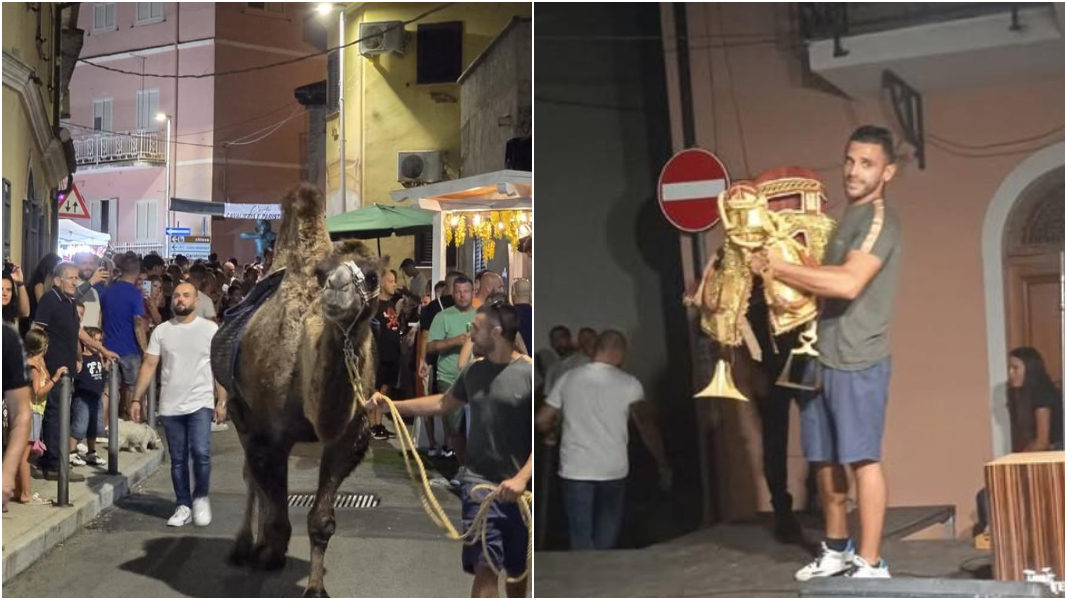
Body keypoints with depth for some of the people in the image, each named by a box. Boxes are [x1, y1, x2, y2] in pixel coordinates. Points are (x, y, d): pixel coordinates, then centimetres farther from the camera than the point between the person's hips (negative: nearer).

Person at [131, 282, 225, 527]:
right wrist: (136, 399, -3)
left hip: (200, 404, -2)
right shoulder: (161, 331, 5)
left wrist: (222, 401, -6)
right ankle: (184, 506, 19)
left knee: (200, 453, -15)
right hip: (170, 406, 3)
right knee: (178, 459, 8)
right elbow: (149, 366, 3)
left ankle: (201, 497, 7)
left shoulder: (210, 329, -1)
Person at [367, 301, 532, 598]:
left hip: (520, 489, -3)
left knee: (517, 570, 13)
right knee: (485, 568, -8)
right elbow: (443, 403, 24)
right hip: (480, 483, 3)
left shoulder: (529, 373, -11)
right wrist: (391, 405, 17)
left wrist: (522, 478, -26)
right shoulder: (473, 371, 7)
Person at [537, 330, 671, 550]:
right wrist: (663, 465, -5)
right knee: (606, 536, 17)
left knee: (581, 537, 7)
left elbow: (541, 420, 4)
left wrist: (550, 433, 26)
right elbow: (647, 428, -12)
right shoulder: (628, 383, -6)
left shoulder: (568, 378, 1)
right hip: (612, 470, -1)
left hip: (575, 469, 1)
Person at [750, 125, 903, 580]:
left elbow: (848, 284, -24)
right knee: (824, 458, 14)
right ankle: (837, 550, 28)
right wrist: (778, 269, 11)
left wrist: (778, 268, -16)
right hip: (823, 356, 9)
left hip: (858, 361, -9)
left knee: (862, 458, -6)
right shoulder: (849, 218, 19)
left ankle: (870, 564, -2)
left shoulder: (878, 219, -11)